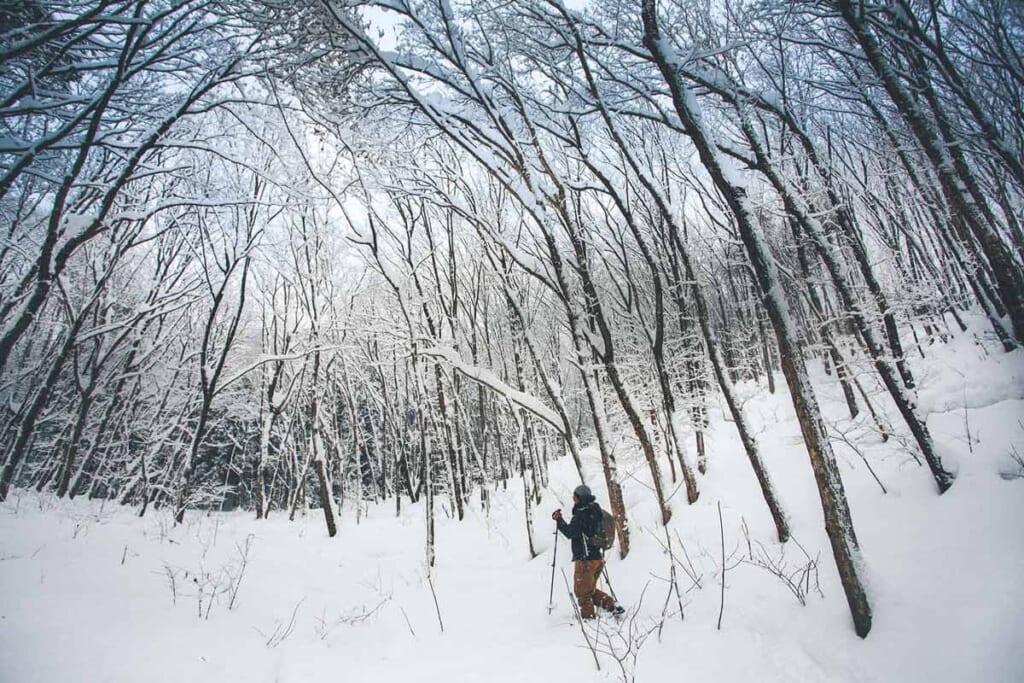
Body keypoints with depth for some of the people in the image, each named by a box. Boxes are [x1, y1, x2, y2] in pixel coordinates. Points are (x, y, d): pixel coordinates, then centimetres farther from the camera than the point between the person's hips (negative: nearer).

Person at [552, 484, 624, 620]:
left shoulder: (581, 514, -17)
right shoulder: (596, 511, 10)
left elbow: (570, 533, -25)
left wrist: (559, 520, -17)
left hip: (585, 560, -9)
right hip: (598, 557, 9)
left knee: (582, 591, 7)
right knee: (591, 589, 22)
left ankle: (588, 616, 11)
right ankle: (612, 605, 14)